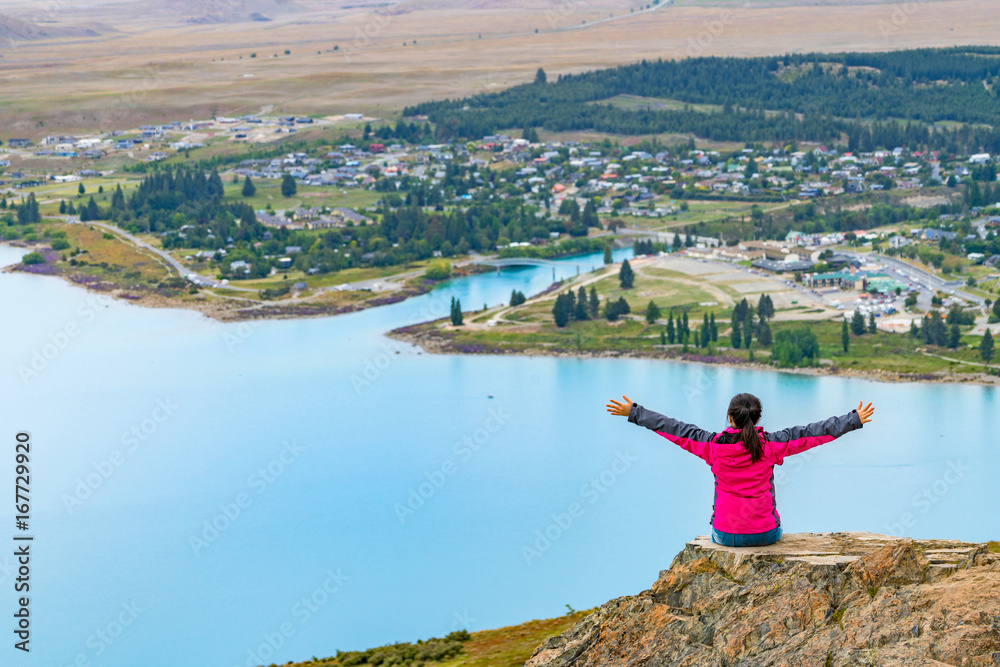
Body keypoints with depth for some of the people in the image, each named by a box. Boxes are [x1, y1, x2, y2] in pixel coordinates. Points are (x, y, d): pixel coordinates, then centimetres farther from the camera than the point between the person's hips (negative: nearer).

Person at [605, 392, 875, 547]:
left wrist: (634, 413, 6)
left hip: (726, 534, 0)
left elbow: (674, 429, -4)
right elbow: (811, 433, -7)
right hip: (766, 534, 0)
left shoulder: (713, 445, -12)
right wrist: (854, 420, 2)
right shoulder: (770, 444, -12)